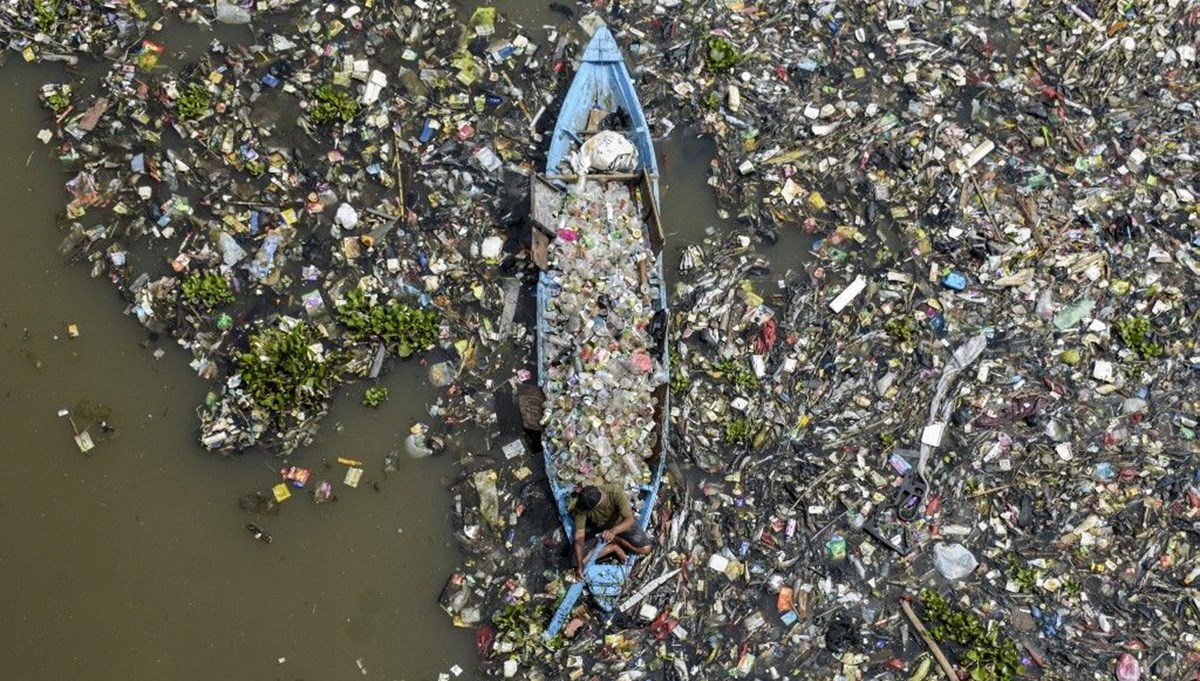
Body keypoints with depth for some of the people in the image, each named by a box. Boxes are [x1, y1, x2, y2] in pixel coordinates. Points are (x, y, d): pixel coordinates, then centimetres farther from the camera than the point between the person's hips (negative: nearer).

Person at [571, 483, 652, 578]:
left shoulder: (616, 493, -38)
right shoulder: (581, 504, -33)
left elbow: (629, 519, -37)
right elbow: (579, 534, -30)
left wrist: (613, 531, -57)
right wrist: (579, 565, -34)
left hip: (620, 524, -1)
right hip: (597, 527, 1)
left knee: (645, 548, -18)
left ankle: (614, 540, 3)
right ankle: (614, 547, -5)